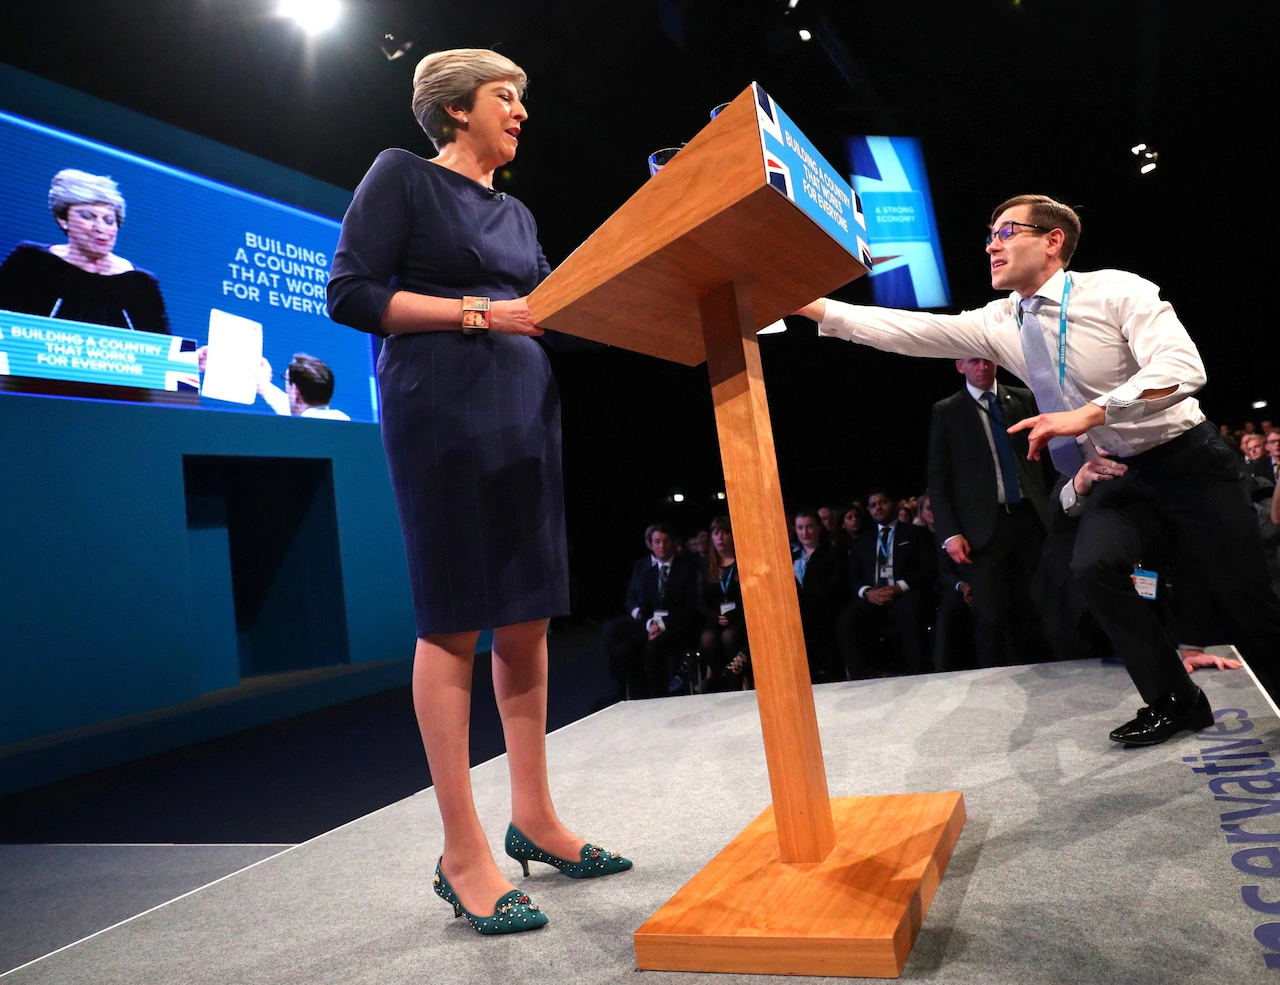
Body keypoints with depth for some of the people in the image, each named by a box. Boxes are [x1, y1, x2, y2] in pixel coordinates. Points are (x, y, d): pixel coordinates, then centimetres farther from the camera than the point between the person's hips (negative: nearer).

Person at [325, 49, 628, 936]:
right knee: (453, 621, -6)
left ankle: (533, 817, 18)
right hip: (441, 405, -7)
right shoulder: (402, 176, 4)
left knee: (527, 615, 6)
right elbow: (351, 294, -6)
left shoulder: (516, 215, 24)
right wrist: (481, 314, -11)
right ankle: (462, 852, 4)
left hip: (525, 407, 7)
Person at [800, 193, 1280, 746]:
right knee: (1095, 567, -19)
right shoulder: (997, 323, -3)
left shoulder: (1115, 290, -16)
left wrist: (1088, 414, -38)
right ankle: (1173, 702, 1)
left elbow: (1183, 367, -28)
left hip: (1186, 457, -3)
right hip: (1117, 473, 4)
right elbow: (905, 330, -11)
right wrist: (809, 305, -18)